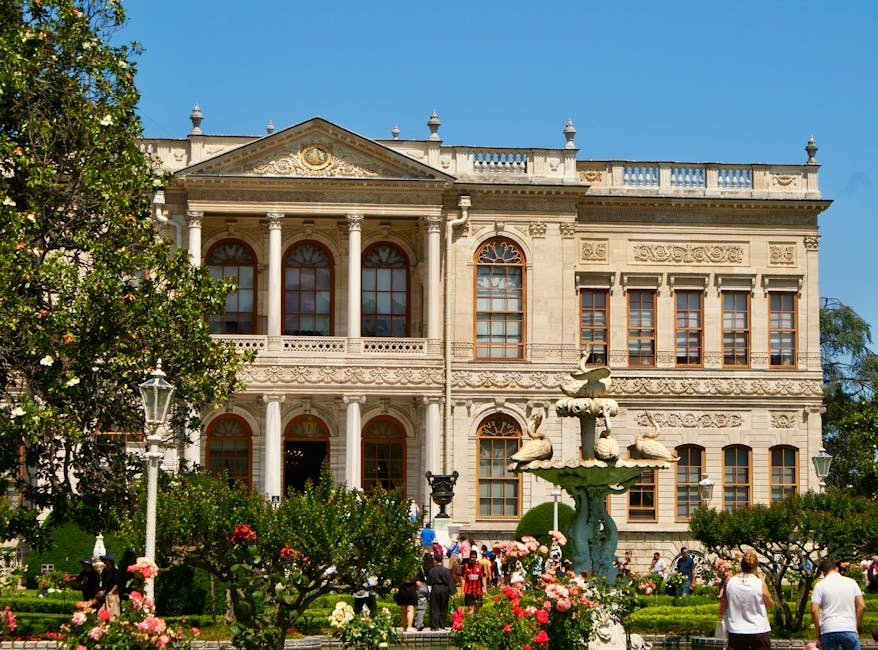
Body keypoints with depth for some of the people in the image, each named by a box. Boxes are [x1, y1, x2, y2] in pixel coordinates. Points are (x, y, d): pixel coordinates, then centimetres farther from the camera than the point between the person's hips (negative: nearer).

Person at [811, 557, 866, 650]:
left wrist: (818, 635, 3)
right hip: (849, 630, 1)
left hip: (828, 630, -1)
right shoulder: (851, 582, 8)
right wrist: (856, 627, 12)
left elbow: (814, 610, -5)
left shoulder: (820, 585, 2)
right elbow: (861, 606, 4)